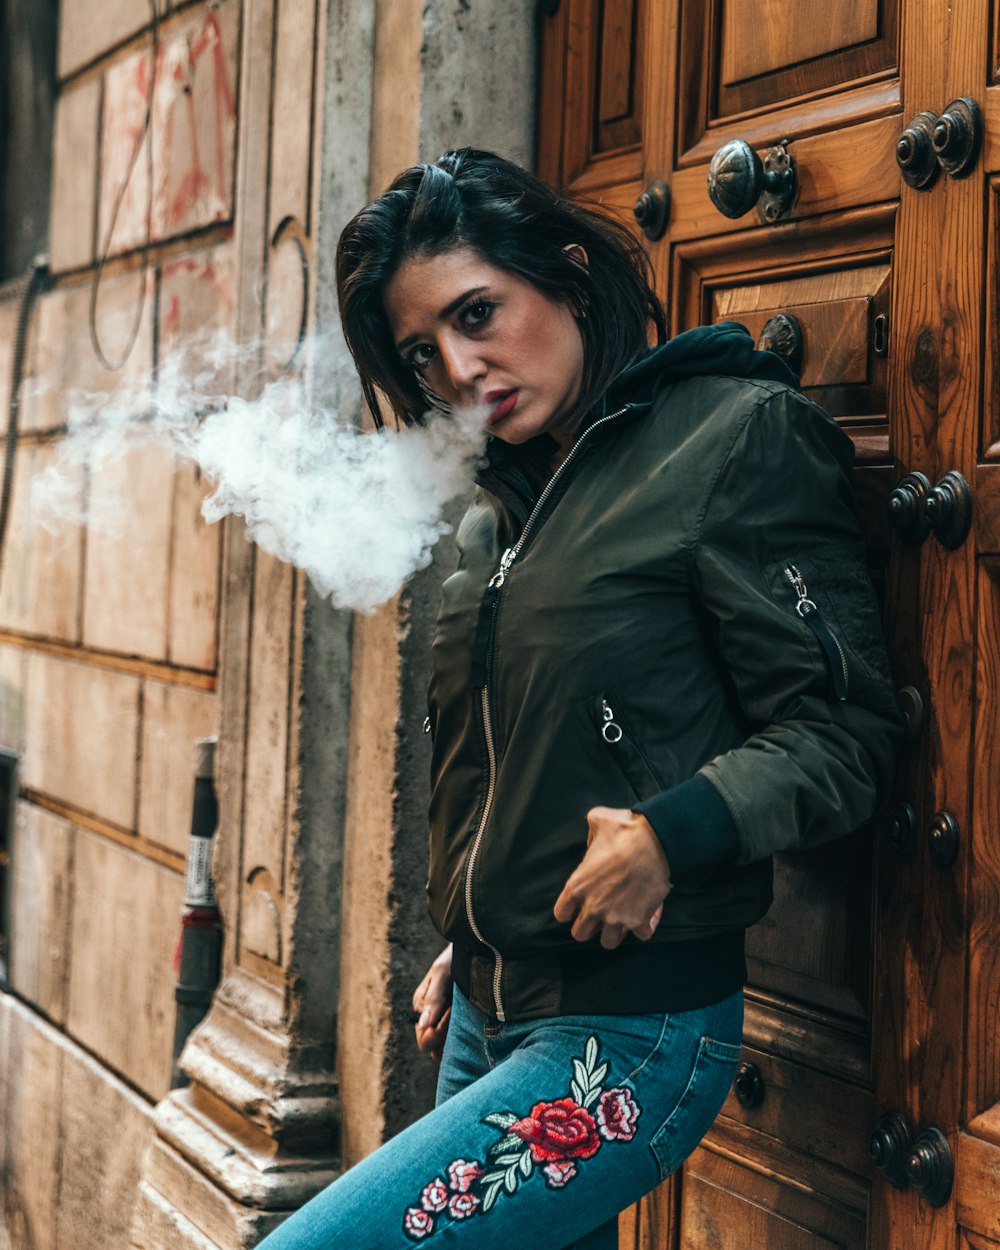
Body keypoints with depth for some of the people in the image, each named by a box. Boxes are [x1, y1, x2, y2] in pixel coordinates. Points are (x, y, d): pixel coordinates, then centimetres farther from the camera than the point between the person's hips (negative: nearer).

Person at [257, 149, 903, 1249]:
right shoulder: (497, 511, 13)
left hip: (628, 1035, -7)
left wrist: (671, 832, -26)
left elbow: (841, 729, -13)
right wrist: (468, 947, 15)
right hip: (484, 1018, 7)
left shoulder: (740, 434, -9)